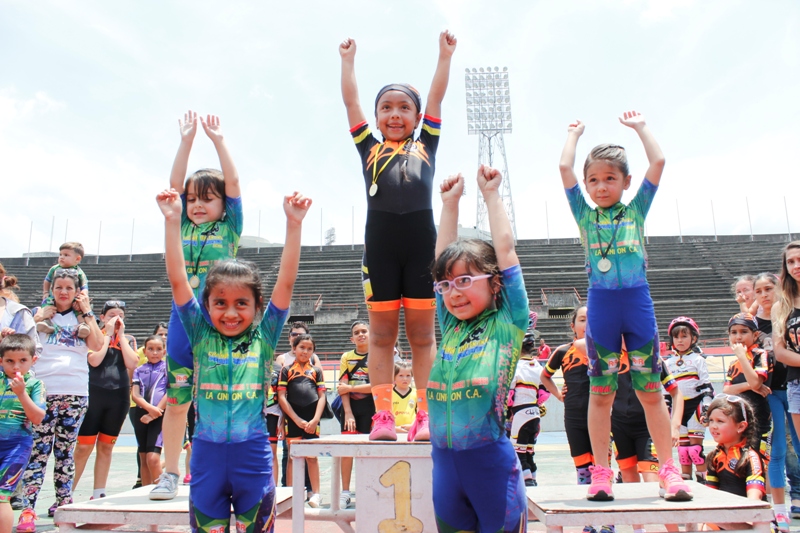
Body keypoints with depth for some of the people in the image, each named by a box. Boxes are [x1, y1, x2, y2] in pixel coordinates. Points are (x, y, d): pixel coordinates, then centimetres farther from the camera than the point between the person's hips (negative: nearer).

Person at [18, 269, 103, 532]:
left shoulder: (84, 317, 13)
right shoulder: (40, 313, 12)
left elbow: (97, 345, -5)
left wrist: (87, 312, -2)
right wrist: (40, 317, -6)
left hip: (75, 392, 1)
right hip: (43, 390, -1)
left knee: (65, 450, 8)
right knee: (39, 450, -8)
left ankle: (64, 502, 18)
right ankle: (27, 509, -8)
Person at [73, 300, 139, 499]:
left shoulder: (129, 340, 10)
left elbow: (132, 364, -7)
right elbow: (94, 360, -16)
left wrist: (121, 335, -5)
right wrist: (108, 334, -9)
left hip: (119, 396, 3)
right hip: (94, 394, -3)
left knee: (106, 447, 11)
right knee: (84, 447, -3)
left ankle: (98, 494, 20)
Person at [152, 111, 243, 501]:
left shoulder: (229, 227, 5)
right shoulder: (183, 226, 11)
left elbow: (233, 181, -2)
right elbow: (175, 182, 6)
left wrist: (218, 139, 0)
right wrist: (187, 139, 2)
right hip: (183, 321, 3)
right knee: (176, 401, 7)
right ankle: (169, 474, 19)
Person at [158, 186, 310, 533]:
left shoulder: (263, 336, -1)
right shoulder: (200, 334, 1)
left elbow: (286, 282, -8)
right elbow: (178, 280, -4)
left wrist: (294, 224, -14)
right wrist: (172, 221, -9)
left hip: (253, 455, -1)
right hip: (207, 454, 1)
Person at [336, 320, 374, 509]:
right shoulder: (347, 357, 6)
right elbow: (343, 387, -1)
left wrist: (349, 388, -12)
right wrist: (348, 413, -10)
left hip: (371, 406, -2)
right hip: (350, 406, 2)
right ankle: (345, 492, 9)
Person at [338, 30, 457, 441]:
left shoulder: (425, 146, 17)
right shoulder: (370, 149, 16)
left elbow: (436, 98, 19)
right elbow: (350, 100, 20)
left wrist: (445, 55, 23)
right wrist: (348, 59, 27)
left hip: (422, 241, 0)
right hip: (380, 242, 0)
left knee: (422, 333, 3)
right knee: (381, 332, 3)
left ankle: (426, 416, 6)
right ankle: (382, 416, 8)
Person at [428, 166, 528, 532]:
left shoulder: (507, 324, -3)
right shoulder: (450, 326, 8)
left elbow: (504, 247, -3)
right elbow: (442, 255, 14)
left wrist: (491, 193, 6)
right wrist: (450, 201, 19)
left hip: (491, 458, -5)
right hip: (444, 460, 5)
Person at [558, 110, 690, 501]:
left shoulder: (636, 210, 9)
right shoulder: (585, 215, 7)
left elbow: (658, 162, 3)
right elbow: (564, 167, 0)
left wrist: (640, 127, 15)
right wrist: (574, 133, 15)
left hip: (638, 302, 0)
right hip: (601, 305, 0)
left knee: (651, 390, 6)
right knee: (601, 392, 4)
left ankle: (668, 469, 15)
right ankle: (601, 472, 12)